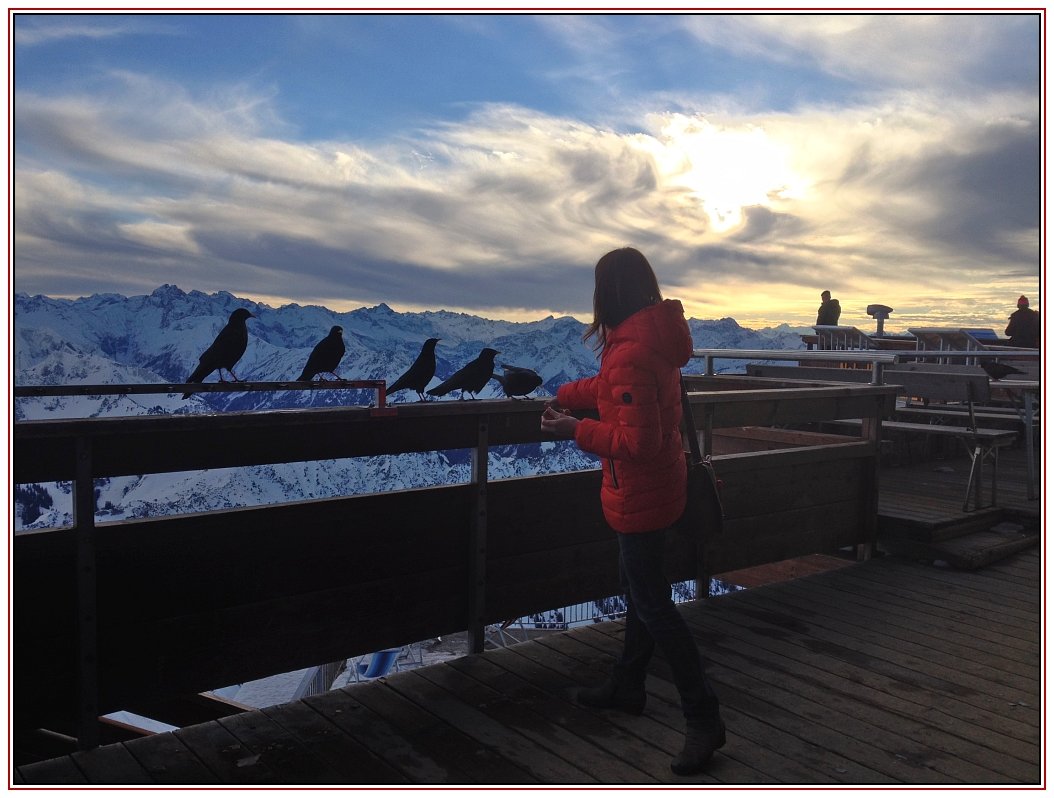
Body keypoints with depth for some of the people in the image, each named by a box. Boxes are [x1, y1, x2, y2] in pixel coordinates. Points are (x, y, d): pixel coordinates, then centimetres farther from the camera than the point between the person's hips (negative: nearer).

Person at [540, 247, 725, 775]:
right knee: (639, 589, 21)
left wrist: (576, 430, -19)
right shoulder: (652, 336, 4)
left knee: (651, 602, -1)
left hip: (639, 494, -10)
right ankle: (627, 686, 38)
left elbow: (638, 441, -29)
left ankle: (703, 718, 9)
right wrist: (568, 394, 24)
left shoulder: (632, 353, -28)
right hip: (657, 488, 10)